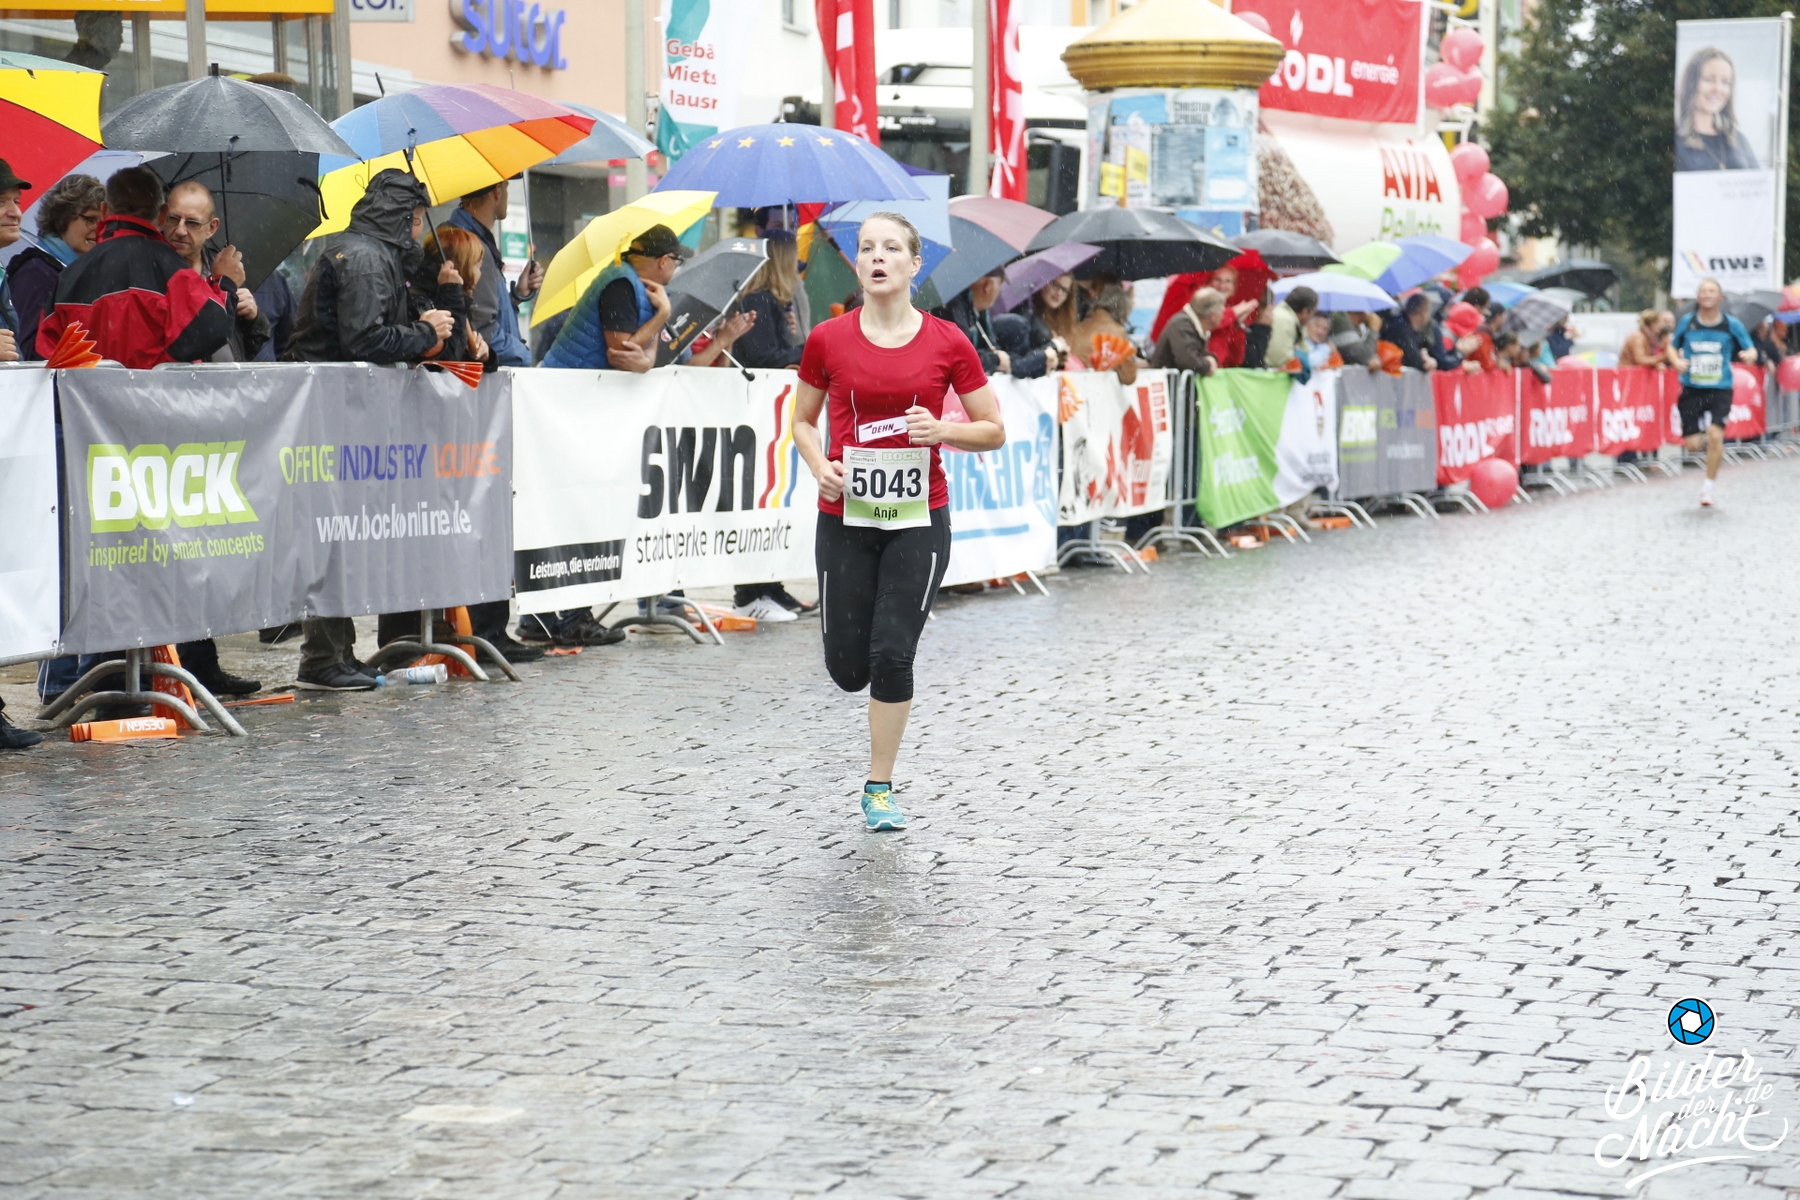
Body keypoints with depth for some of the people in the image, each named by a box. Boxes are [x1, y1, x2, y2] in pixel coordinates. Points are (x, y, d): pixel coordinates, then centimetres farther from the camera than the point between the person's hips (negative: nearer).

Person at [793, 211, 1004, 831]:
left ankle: (879, 788, 11)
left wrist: (942, 429, -15)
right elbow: (803, 420, 12)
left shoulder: (947, 342, -3)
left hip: (919, 519, -1)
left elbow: (994, 431, 4)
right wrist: (821, 467, -8)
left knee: (892, 656, -6)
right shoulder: (827, 340, -2)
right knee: (848, 669, 2)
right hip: (845, 518, 1)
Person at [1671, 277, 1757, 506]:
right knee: (1693, 445, -4)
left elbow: (1751, 350, 4)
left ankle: (1708, 486, -1)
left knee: (1715, 435, -19)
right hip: (1692, 390, 1)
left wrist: (1750, 355, -20)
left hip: (1720, 390, -1)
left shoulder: (1732, 324, -3)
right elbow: (1672, 347, 13)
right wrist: (1678, 362, -8)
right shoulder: (1686, 322, 0)